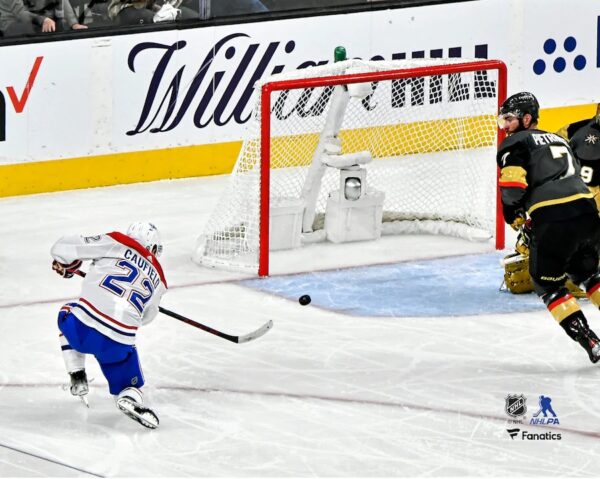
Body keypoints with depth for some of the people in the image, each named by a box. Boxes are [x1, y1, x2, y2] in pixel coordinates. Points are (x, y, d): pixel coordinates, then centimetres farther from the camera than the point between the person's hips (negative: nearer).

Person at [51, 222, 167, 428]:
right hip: (118, 345, 1)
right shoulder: (157, 278, 19)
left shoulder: (116, 243, 8)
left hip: (83, 326, -1)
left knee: (68, 314, 34)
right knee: (129, 386, 21)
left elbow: (63, 248, 5)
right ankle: (131, 399, -16)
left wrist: (66, 265, 26)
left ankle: (77, 378, 24)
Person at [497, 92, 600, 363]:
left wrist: (516, 218, 10)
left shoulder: (515, 144, 6)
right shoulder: (558, 140, 30)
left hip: (553, 219, -7)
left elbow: (512, 187, -7)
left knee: (547, 283, 8)